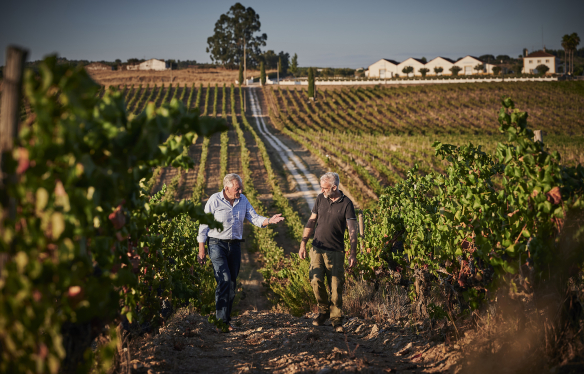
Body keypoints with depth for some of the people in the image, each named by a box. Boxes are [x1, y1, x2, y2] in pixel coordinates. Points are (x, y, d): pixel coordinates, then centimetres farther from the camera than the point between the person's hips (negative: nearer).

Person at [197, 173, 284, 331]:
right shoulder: (215, 200, -9)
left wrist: (269, 220, -19)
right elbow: (204, 224, -6)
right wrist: (201, 249, -7)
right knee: (224, 280, -16)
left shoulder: (243, 200, 6)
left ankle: (226, 319, 19)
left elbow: (255, 218, 2)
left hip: (234, 245, 5)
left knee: (232, 283, 8)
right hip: (217, 244, -5)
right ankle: (221, 320, -11)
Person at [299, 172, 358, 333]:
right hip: (317, 249, 3)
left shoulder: (346, 204, -6)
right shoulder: (321, 199, 5)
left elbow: (352, 230, -8)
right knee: (316, 281, -11)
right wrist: (303, 244, 6)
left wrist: (353, 254, -16)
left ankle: (336, 320, 12)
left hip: (336, 252, -3)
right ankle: (324, 310, 12)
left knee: (336, 287, -2)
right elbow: (311, 222, 11)